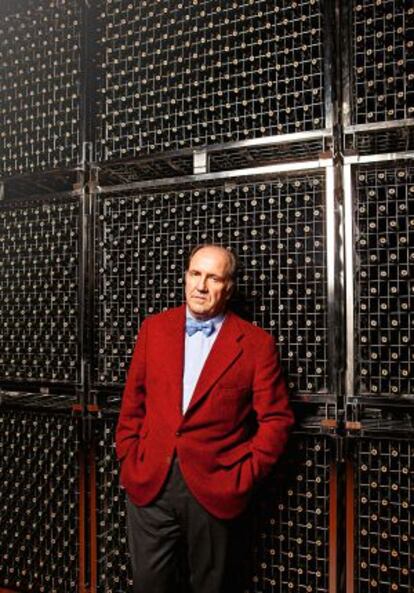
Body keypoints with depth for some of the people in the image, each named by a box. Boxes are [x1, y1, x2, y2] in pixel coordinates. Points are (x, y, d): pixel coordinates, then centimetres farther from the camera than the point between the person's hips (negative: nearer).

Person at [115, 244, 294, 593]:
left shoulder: (256, 343, -6)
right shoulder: (154, 328, 4)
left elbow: (276, 418, -3)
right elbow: (134, 400, 9)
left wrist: (246, 475, -7)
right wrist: (128, 457, 5)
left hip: (214, 487, -2)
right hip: (148, 483, 2)